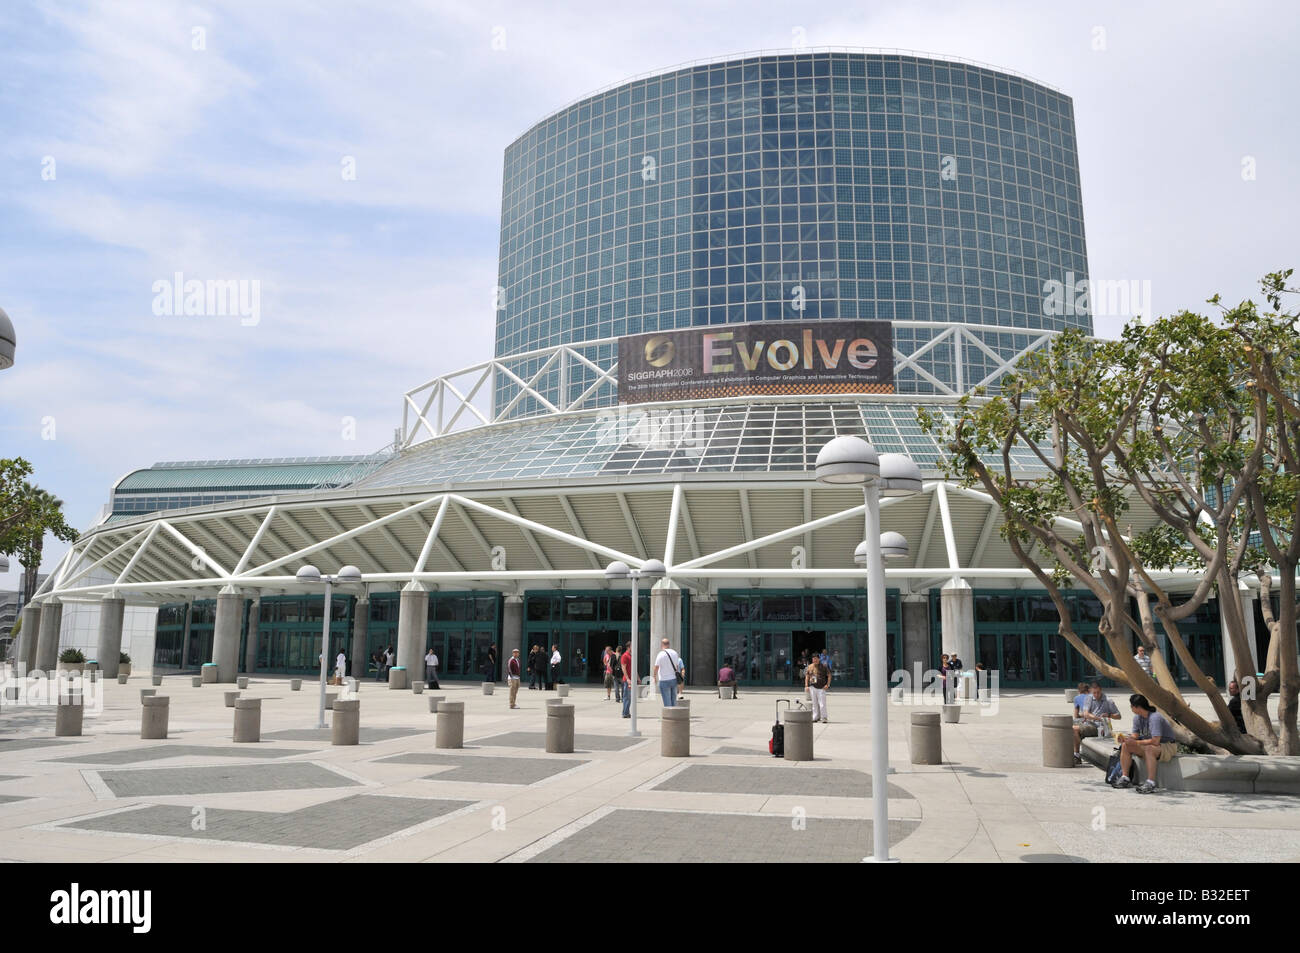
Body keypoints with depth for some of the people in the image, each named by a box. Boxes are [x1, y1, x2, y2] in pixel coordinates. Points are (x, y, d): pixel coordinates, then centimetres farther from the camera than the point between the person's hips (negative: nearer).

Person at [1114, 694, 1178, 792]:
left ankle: (1150, 783, -37)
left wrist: (1136, 742, -28)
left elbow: (1155, 741, -33)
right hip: (1149, 744, 9)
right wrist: (1124, 738, -15)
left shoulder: (1155, 718, -27)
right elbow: (1135, 735, 5)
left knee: (1149, 749, -39)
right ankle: (1125, 778, -4)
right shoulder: (1137, 717, 0)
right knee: (1125, 746, -5)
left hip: (1168, 747, -9)